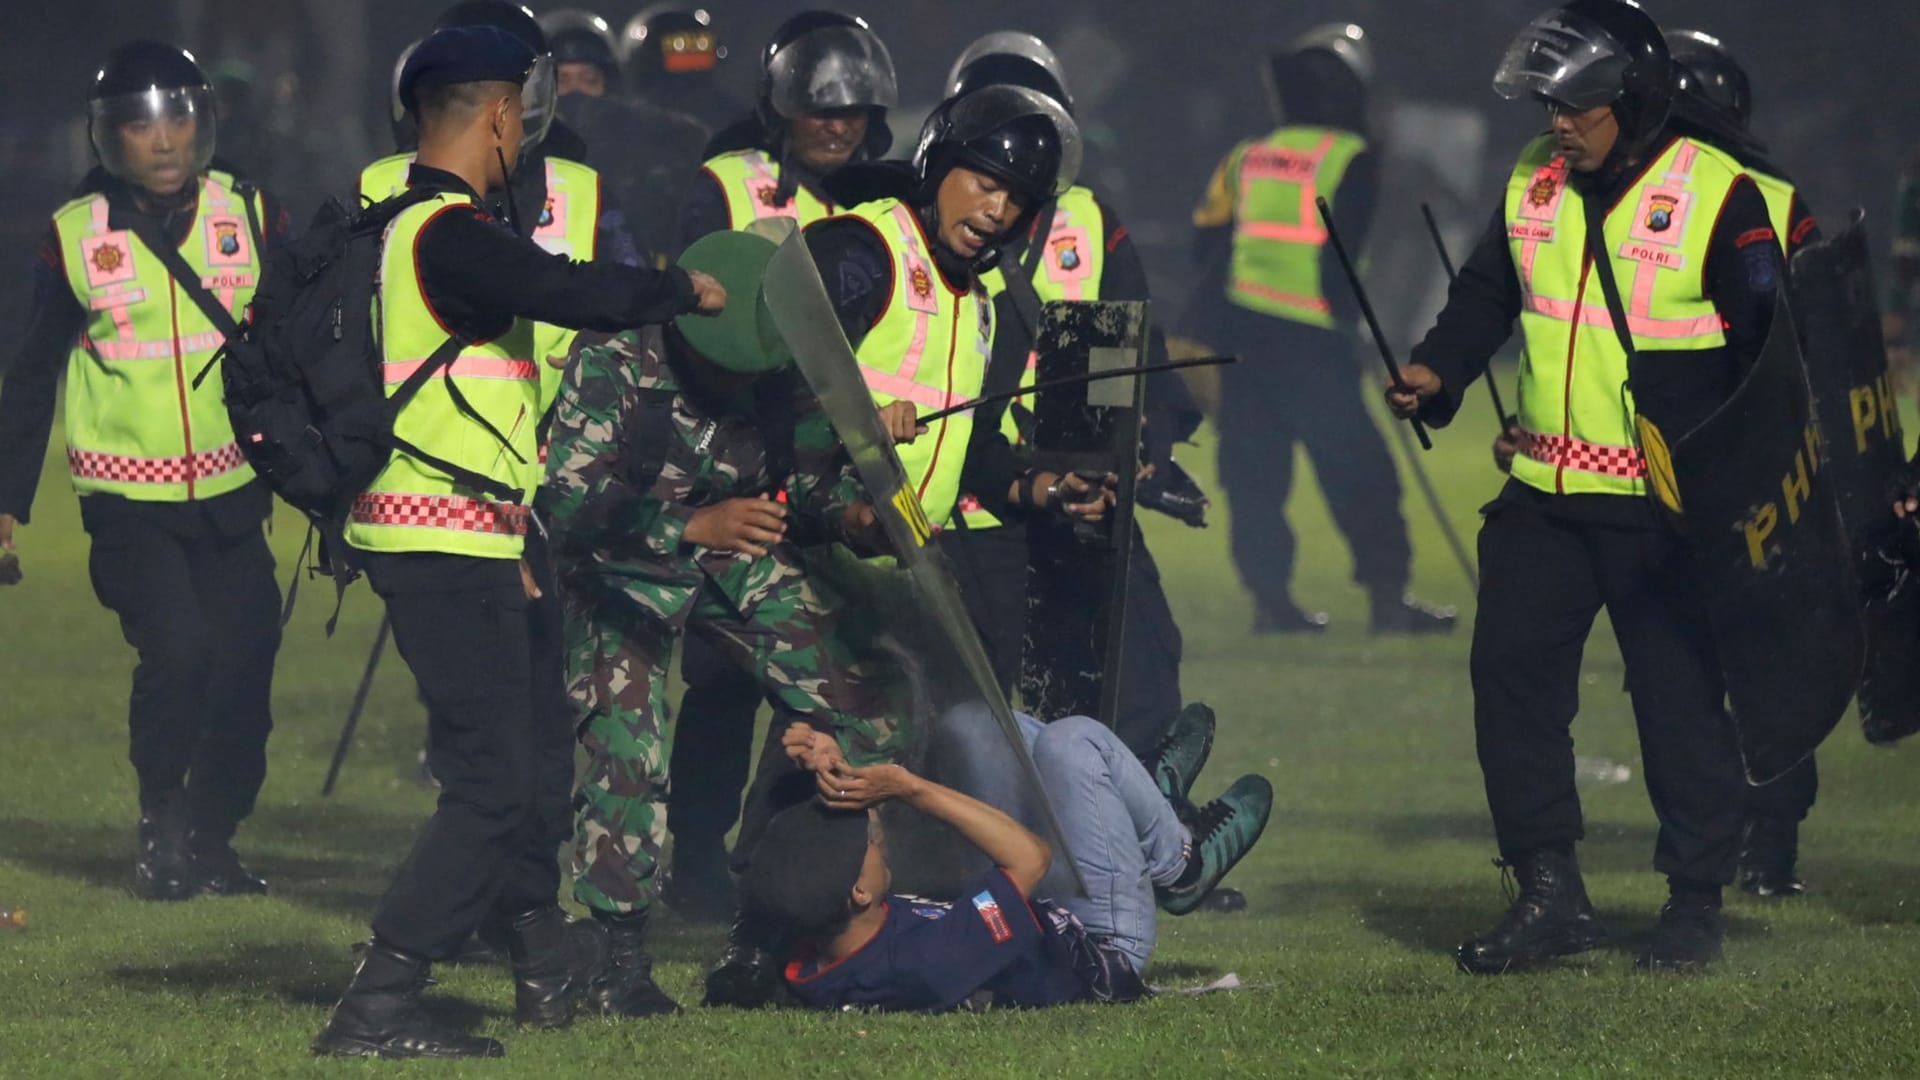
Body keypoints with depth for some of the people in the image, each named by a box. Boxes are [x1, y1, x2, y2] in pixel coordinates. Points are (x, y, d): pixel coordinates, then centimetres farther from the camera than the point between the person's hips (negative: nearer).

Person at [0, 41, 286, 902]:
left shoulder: (251, 218, 0)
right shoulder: (75, 239, -3)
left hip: (230, 496, 2)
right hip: (129, 498, -2)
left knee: (244, 667, -1)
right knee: (177, 651, -19)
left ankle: (209, 841, 19)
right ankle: (160, 825, 2)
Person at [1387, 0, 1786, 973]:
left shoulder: (1719, 198, -9)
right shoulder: (1531, 186, 9)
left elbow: (1769, 347, -8)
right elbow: (1486, 296, 19)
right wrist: (1438, 370, -1)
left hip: (1666, 508, -6)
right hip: (1545, 493, 6)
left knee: (1682, 696, 1)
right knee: (1510, 674, 1)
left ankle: (1696, 900, 13)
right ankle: (1548, 894, 9)